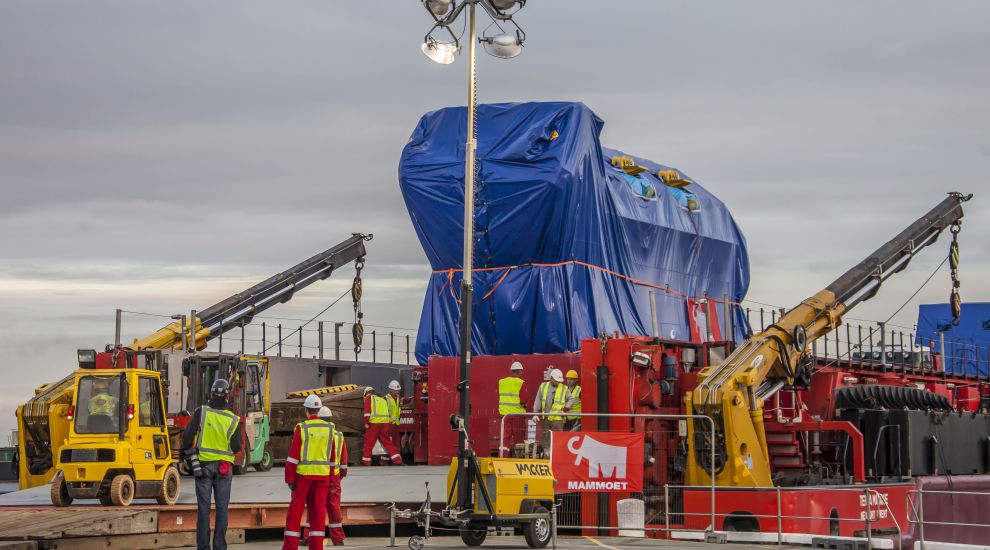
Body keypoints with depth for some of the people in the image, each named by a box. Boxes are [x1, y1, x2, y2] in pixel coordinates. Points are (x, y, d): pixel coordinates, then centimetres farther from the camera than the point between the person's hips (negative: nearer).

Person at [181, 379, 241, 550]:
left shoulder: (201, 412, -8)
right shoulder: (232, 419, -6)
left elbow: (188, 436, -10)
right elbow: (236, 447, -3)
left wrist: (184, 452, 6)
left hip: (203, 464, 0)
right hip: (224, 467, 0)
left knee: (203, 507, 4)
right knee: (222, 508, 6)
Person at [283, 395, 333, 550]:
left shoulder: (302, 428, -7)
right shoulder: (329, 429, 5)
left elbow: (293, 456, -8)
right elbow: (332, 457, 9)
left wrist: (289, 478, -4)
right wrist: (331, 479, 15)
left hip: (303, 474, -3)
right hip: (323, 475, 3)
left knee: (295, 510, 4)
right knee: (318, 511, 5)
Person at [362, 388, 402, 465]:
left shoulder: (369, 398, 9)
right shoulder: (382, 399, 26)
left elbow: (367, 409, -4)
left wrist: (366, 422, -5)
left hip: (374, 423, -5)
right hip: (385, 423, 5)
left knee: (369, 442, 4)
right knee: (387, 441, 11)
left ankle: (366, 460, 7)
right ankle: (397, 459, 7)